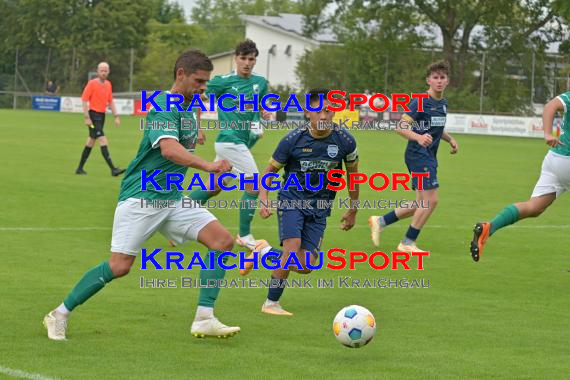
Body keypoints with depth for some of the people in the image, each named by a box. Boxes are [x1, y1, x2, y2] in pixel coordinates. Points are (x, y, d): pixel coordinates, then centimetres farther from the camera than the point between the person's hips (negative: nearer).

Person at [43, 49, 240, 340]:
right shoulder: (163, 107, -17)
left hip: (172, 198, 8)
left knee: (223, 241, -7)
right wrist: (208, 166, -46)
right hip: (141, 198, -8)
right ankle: (59, 315, 5)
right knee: (119, 266, -13)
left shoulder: (188, 108, 12)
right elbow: (169, 149, -36)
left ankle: (204, 319, -7)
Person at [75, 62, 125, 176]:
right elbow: (84, 100, -11)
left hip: (102, 115, 8)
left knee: (91, 141, 13)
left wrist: (116, 116, 10)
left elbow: (110, 101, 18)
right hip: (93, 115, -8)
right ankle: (113, 169, -20)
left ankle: (80, 168, 22)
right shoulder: (92, 83, -10)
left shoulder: (108, 84, 10)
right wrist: (87, 117, -16)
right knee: (103, 141, -15)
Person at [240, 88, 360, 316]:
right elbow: (270, 171, 1)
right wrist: (263, 200, -16)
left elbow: (353, 173, 11)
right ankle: (271, 304, -5)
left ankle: (264, 251, 21)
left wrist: (352, 211, 16)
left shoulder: (345, 141, -7)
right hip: (292, 199, -3)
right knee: (292, 252, -23)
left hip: (320, 207, 3)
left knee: (306, 267, -7)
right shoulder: (293, 140, -11)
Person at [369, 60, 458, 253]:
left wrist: (450, 139, 12)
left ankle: (380, 221, 25)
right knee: (431, 200, -12)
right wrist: (418, 137, -36)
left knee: (421, 204, 12)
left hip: (429, 157, 9)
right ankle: (407, 243, -1)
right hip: (418, 155, -9)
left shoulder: (443, 103, 13)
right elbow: (400, 127, -19)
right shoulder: (420, 102, -12)